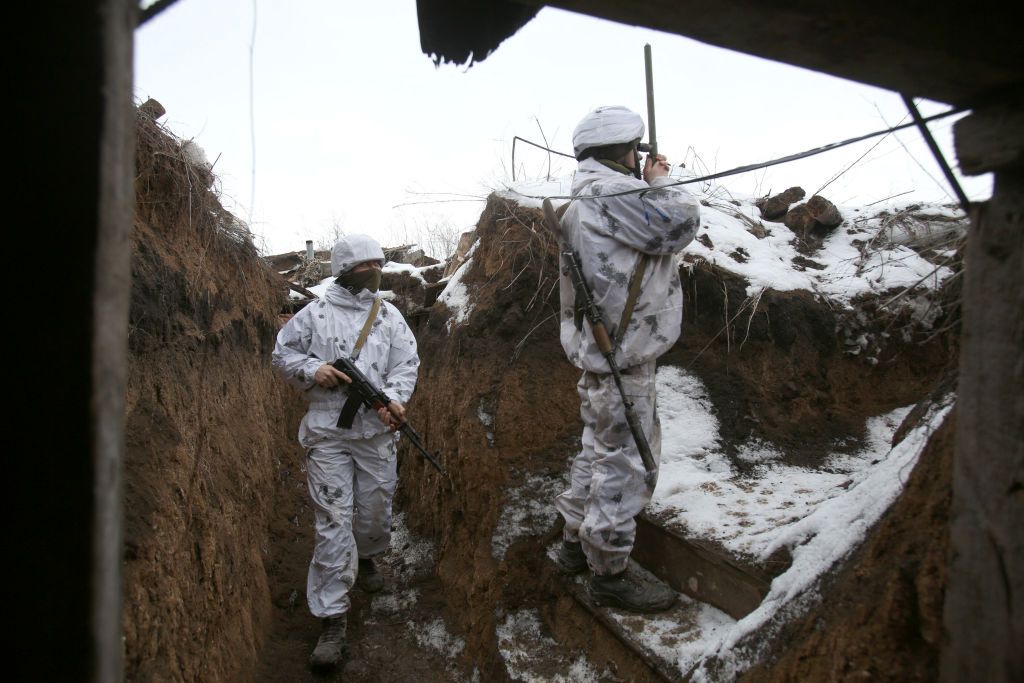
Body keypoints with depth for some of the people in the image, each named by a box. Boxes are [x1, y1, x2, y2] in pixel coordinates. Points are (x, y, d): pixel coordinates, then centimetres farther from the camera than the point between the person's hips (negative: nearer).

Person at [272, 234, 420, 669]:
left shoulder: (390, 316, 7)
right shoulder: (315, 313, 2)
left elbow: (407, 363, 1)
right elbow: (282, 354, 7)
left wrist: (394, 397, -18)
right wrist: (312, 369, -13)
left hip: (378, 432, 3)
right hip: (327, 432, -3)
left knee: (376, 509, 15)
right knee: (333, 520, -5)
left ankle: (365, 559, 49)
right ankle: (332, 619, 2)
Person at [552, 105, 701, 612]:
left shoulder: (586, 201, 18)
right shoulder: (609, 192, -16)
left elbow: (653, 230, 20)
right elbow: (681, 224, -18)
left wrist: (652, 184, 11)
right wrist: (662, 183, -1)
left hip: (600, 348, 11)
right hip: (622, 356, -11)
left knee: (599, 449, 20)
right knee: (626, 461, -3)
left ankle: (576, 542, 33)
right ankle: (610, 571, 7)